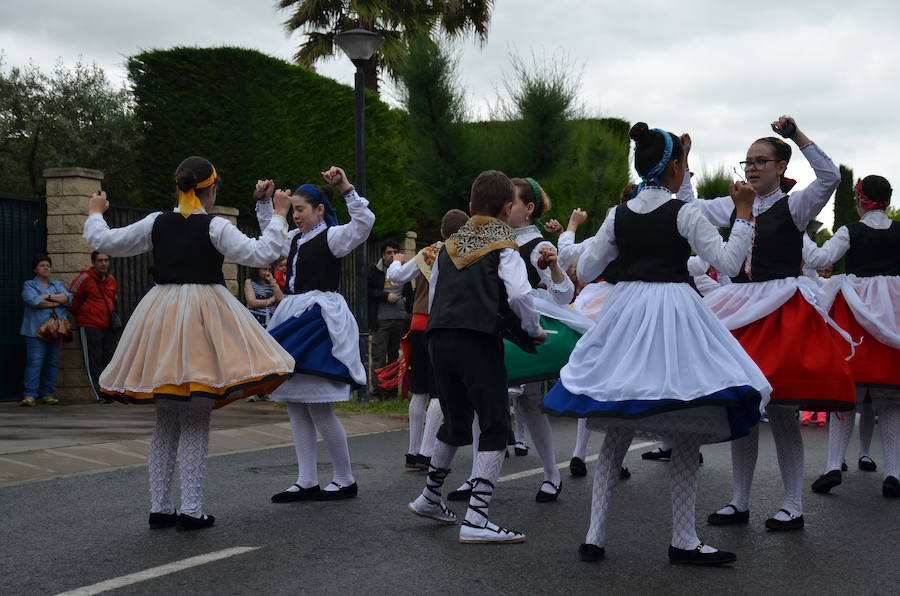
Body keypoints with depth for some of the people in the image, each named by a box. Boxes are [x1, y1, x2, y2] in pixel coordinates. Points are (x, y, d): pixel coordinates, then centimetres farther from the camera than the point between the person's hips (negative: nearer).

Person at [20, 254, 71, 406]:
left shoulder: (58, 284, 21)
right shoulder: (29, 285, 8)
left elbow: (68, 297, 3)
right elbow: (34, 301, -12)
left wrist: (48, 296, -9)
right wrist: (56, 302, -2)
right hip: (36, 330, -4)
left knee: (52, 362, 2)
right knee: (35, 362, -12)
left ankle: (48, 394, 6)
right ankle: (30, 395, -12)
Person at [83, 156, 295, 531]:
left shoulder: (156, 223, 4)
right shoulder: (215, 227, -7)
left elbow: (106, 242, 11)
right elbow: (260, 254, -10)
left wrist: (95, 215, 30)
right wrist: (278, 217, 2)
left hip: (161, 316, 4)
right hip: (203, 315, -4)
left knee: (166, 422, 12)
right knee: (196, 422, 1)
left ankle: (159, 508, 15)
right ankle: (191, 510, -1)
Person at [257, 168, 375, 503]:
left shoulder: (333, 236, -5)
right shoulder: (295, 238, 17)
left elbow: (365, 221, -22)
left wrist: (346, 189, -26)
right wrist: (264, 202, 28)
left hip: (320, 319, -9)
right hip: (294, 318, 9)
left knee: (318, 408, -9)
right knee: (295, 406, 7)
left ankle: (345, 480, 4)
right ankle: (306, 482, 13)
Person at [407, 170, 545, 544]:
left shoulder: (450, 245, 19)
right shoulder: (504, 246, 2)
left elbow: (432, 297, 22)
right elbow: (519, 293, -11)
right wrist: (534, 331, 4)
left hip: (439, 337, 7)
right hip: (478, 340, -7)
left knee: (456, 420, 23)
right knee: (494, 425, -3)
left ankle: (430, 498, 38)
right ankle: (476, 520, -12)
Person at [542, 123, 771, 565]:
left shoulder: (618, 215, 7)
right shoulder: (684, 213, -6)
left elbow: (585, 271, 10)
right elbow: (728, 263, -7)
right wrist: (744, 213, 0)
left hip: (624, 311, 5)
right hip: (673, 308, -5)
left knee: (615, 436, 11)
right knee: (685, 437, 3)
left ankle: (594, 536, 9)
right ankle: (683, 541, 4)